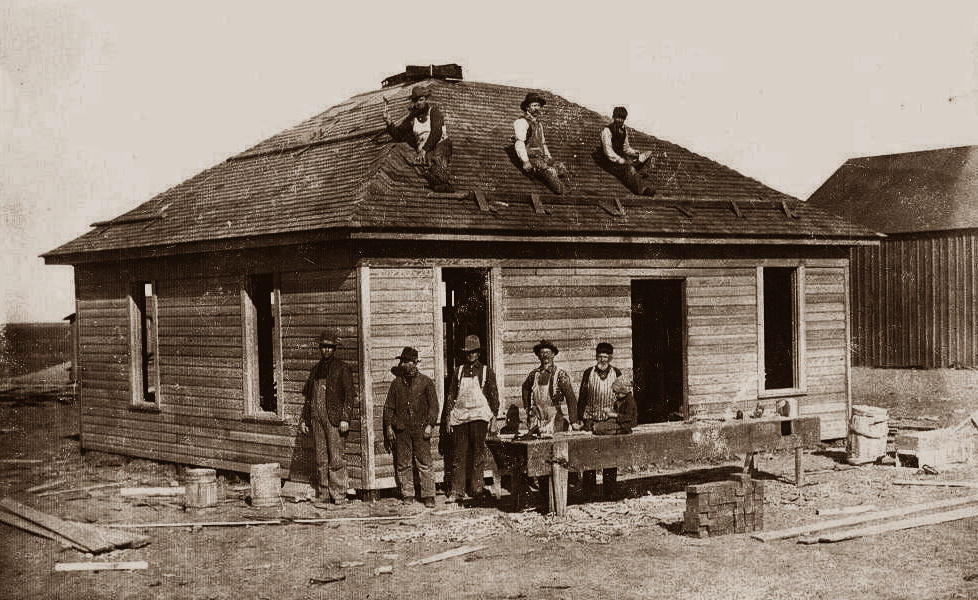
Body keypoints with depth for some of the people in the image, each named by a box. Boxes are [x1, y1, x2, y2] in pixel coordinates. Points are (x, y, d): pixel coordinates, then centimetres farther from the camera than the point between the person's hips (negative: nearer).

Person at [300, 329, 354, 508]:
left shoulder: (342, 368, 0)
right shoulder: (316, 369, 17)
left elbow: (349, 394, -5)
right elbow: (308, 397, 22)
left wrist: (345, 418, -13)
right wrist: (304, 419, 16)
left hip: (334, 418, -5)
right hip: (317, 418, 5)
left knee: (336, 459, -7)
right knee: (321, 460, 6)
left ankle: (339, 494, 0)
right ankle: (322, 496, 9)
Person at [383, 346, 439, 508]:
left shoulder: (426, 382, 4)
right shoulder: (396, 383, 11)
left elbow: (433, 404, 3)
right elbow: (389, 406, 14)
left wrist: (429, 424, -6)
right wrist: (388, 426, 6)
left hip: (420, 429, -3)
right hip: (401, 429, 3)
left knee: (424, 464, -5)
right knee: (403, 464, 4)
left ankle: (428, 496, -1)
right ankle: (407, 495, 13)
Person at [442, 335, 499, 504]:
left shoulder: (486, 371, 9)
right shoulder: (459, 371, 14)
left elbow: (494, 395, 9)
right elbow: (451, 395, 14)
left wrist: (494, 416, -1)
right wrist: (448, 417, 8)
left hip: (479, 415, -2)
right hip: (459, 416, 2)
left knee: (478, 451, -7)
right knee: (459, 454, 0)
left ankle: (477, 489, -2)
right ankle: (457, 491, 3)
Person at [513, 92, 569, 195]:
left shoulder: (538, 123, 23)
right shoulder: (522, 122, -7)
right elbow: (519, 143, -16)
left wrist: (549, 159, 18)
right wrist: (525, 161, -23)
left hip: (541, 158, 9)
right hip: (530, 158, -9)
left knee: (562, 169, -14)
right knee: (550, 171, -29)